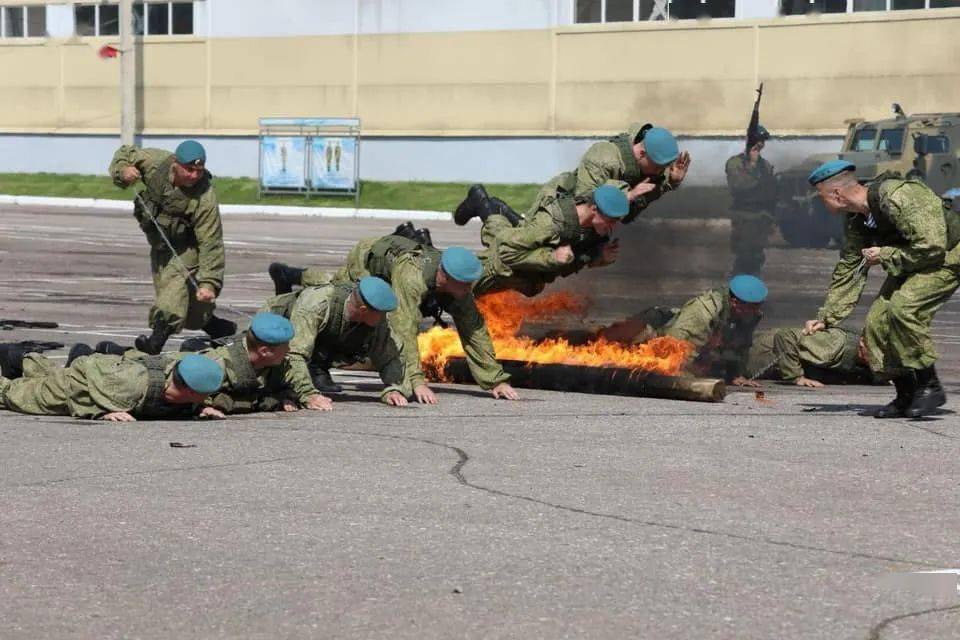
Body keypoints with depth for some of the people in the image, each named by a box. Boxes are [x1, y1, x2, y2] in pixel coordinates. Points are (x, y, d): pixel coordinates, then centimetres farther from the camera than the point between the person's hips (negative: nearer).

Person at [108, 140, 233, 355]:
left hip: (185, 249, -6)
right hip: (160, 246, 6)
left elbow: (210, 244, -30)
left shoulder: (205, 199, -31)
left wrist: (209, 282, -37)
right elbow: (125, 153, 1)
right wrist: (123, 171, -23)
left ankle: (157, 341, -43)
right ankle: (219, 328, 33)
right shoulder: (155, 162, -19)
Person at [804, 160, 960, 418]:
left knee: (903, 307, -29)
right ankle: (906, 395, 7)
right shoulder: (855, 220, -1)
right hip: (909, 263, 9)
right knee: (877, 320, -4)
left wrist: (885, 256, -21)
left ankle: (929, 386, -18)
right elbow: (847, 271, 9)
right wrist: (826, 318, 5)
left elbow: (931, 247, -31)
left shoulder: (898, 198, -30)